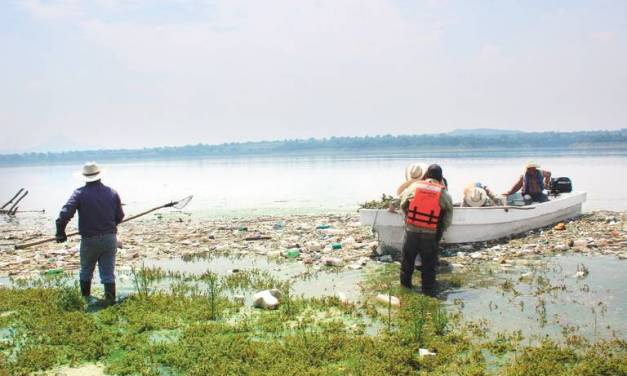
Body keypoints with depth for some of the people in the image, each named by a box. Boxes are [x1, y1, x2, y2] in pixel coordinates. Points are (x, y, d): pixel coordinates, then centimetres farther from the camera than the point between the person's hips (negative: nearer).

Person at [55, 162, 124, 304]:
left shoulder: (79, 193, -7)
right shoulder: (112, 193, 1)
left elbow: (65, 214, -17)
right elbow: (120, 217, 5)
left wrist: (60, 232, -4)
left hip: (89, 240, -1)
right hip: (110, 239, 1)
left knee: (86, 272, 20)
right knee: (108, 273, 6)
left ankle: (85, 299, 30)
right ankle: (110, 301, 0)